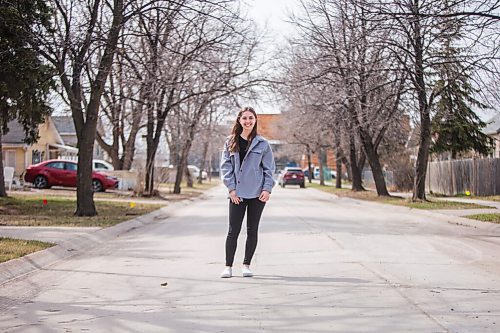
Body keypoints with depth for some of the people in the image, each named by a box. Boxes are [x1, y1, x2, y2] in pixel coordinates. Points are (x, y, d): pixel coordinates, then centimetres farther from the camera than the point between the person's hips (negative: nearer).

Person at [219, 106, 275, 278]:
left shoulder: (262, 143, 4)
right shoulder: (230, 142, 6)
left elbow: (269, 168, 5)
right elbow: (226, 166, 3)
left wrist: (267, 189, -6)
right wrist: (231, 188, -6)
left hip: (257, 193, 0)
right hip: (237, 194, 0)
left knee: (252, 230, 6)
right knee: (233, 231, -1)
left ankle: (246, 264, 18)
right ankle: (228, 266, 8)